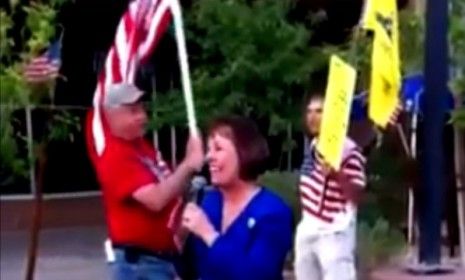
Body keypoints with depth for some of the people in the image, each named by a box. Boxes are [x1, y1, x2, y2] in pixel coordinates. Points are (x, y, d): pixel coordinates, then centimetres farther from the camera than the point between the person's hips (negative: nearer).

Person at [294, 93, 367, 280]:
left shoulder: (347, 149, -16)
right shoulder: (313, 146, 9)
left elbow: (356, 194, -19)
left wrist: (337, 174, -33)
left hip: (334, 233, -9)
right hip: (308, 230, 9)